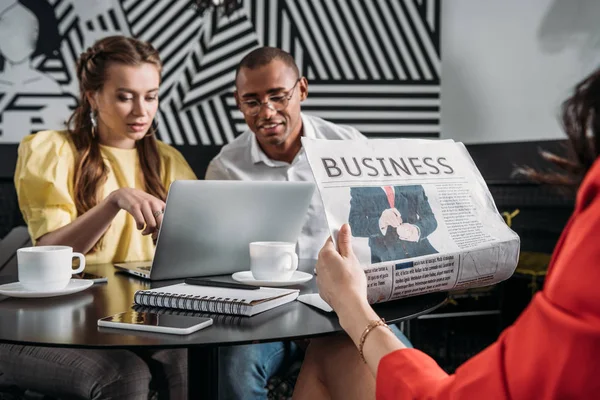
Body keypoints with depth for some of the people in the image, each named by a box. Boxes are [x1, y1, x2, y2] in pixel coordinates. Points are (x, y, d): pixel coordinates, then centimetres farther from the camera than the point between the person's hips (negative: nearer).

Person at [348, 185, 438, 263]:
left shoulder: (413, 186, 5)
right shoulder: (359, 189, 0)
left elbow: (430, 218, 0)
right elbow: (354, 225, -10)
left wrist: (417, 230, -24)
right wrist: (380, 222, -30)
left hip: (419, 250, 2)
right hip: (386, 256, -1)